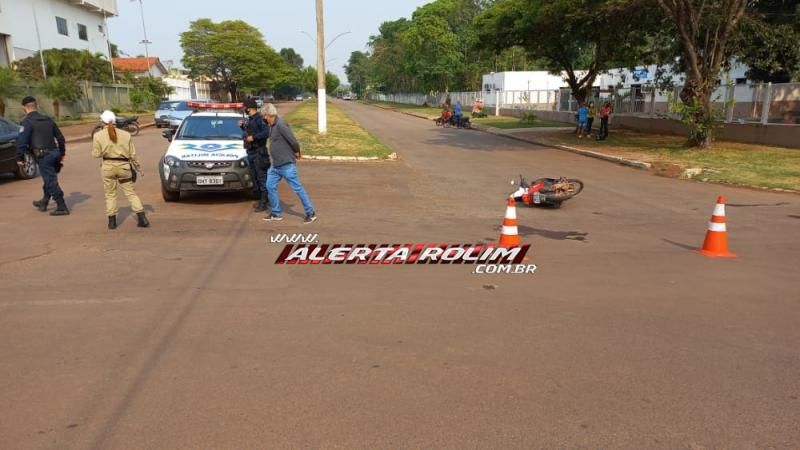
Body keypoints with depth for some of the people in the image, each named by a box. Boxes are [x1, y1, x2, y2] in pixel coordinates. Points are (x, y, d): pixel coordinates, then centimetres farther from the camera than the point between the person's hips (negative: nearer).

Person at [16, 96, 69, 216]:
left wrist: (20, 158, -6)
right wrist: (62, 154, 24)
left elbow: (22, 141, -14)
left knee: (51, 181, -4)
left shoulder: (27, 122, -8)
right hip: (54, 152, 8)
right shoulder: (48, 120, 14)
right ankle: (43, 202, 36)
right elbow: (60, 138, 18)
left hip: (43, 155, -7)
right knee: (49, 179, 20)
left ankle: (62, 207, -4)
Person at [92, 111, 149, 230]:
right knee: (130, 193, 7)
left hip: (108, 166, -1)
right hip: (123, 166, 1)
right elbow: (132, 154, 3)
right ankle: (142, 218, -1)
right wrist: (138, 167, 13)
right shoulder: (125, 134, 1)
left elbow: (96, 154, -3)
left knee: (110, 194, 12)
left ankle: (112, 221, 14)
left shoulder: (98, 135, -2)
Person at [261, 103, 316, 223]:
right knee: (270, 187, 9)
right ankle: (276, 213, 20)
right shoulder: (272, 126, 11)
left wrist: (297, 152, -6)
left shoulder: (280, 125, -18)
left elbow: (292, 140, -22)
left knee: (297, 188, -4)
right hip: (275, 165, 10)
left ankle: (311, 213, 4)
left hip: (287, 164, -10)